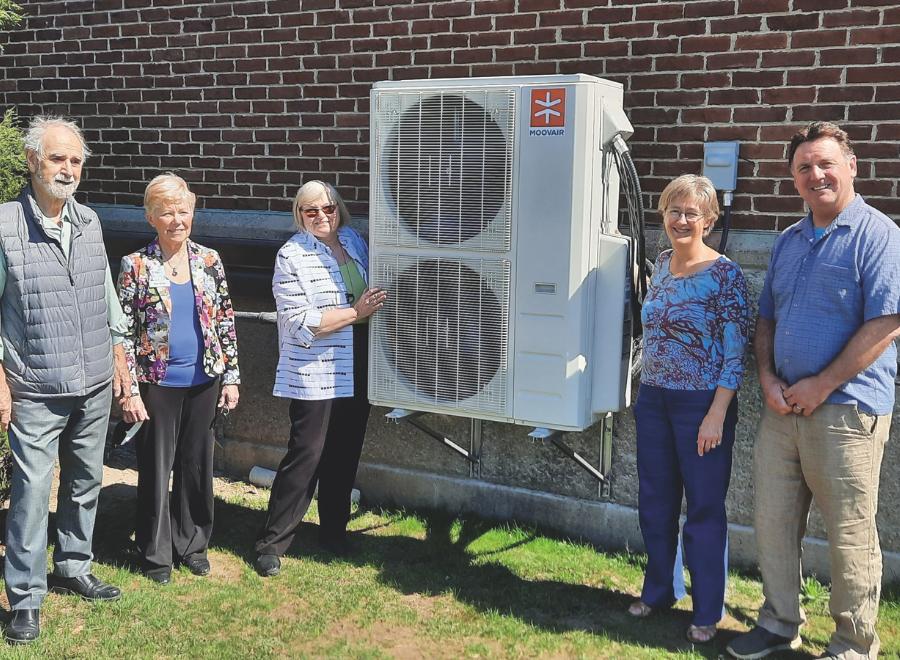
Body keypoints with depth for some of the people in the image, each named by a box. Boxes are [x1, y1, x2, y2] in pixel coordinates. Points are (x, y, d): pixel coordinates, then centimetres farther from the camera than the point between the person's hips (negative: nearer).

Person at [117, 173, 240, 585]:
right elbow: (124, 332, -6)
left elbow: (225, 320, 7)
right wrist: (129, 391, -10)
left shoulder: (209, 261, 2)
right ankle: (156, 553, 22)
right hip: (157, 384, -3)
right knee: (156, 467, 7)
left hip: (204, 381, 3)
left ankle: (192, 543, 28)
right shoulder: (136, 266, -6)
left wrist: (231, 376, 4)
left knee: (198, 464, 12)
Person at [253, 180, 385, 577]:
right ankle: (272, 543, 6)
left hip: (355, 373, 7)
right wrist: (354, 313, -20)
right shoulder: (292, 256, -11)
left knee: (345, 454, 14)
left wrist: (372, 305, 5)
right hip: (314, 376, -7)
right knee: (305, 455, -5)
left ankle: (333, 530, 29)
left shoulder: (354, 241, 10)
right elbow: (300, 323, -18)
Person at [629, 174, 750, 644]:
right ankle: (659, 590, 33)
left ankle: (707, 612, 20)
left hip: (701, 404, -6)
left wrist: (717, 414, -18)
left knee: (704, 508, 5)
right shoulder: (662, 263, 7)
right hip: (653, 399, 6)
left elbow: (735, 351, -14)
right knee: (655, 502, 15)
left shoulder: (724, 274, -12)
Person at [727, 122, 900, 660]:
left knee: (850, 535, 4)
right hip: (784, 408, 7)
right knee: (773, 521, 13)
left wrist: (820, 386, -16)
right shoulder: (788, 242, 13)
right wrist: (767, 377, 1)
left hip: (847, 409, -7)